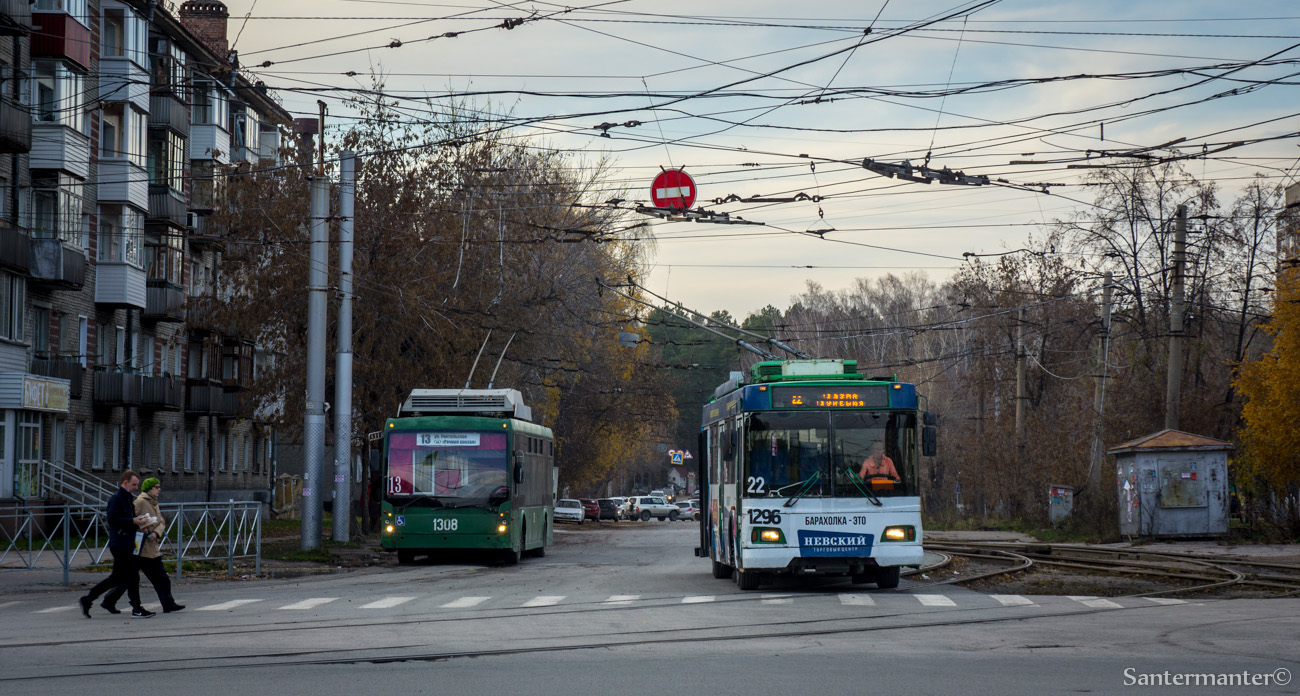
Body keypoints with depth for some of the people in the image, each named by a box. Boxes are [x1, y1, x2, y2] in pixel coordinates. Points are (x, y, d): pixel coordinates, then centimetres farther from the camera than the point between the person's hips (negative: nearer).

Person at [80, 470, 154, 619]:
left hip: (126, 544, 10)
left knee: (118, 577, 13)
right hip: (120, 544, -10)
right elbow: (112, 518, -21)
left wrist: (137, 520, 8)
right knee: (133, 576, -6)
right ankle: (136, 609, 0)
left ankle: (88, 599, 17)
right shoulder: (116, 498, -12)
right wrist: (133, 521, -20)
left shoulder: (126, 498, 19)